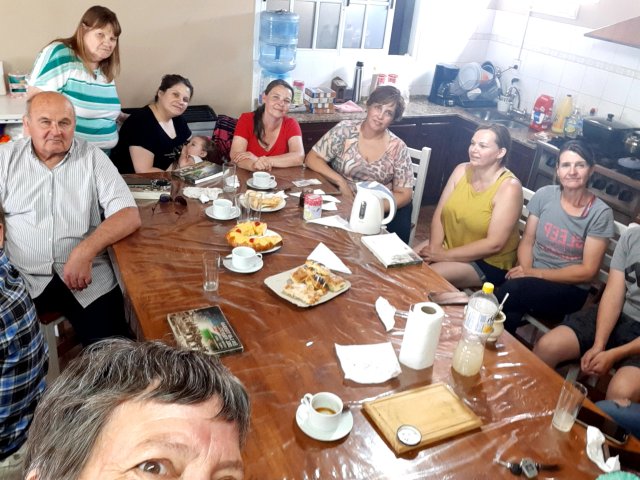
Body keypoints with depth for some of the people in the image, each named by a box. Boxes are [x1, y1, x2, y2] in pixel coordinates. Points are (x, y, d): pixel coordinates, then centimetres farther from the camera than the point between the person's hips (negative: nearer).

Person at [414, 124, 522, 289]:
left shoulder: (509, 187, -21)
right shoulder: (461, 170, -3)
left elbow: (494, 244, -24)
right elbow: (439, 214, -2)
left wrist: (444, 255, -24)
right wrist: (435, 247, -20)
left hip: (487, 262, -6)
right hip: (448, 244, 6)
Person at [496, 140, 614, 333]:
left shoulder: (600, 213, -9)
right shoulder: (544, 195, -1)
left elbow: (587, 271, -9)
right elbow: (527, 241, 4)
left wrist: (536, 274, -16)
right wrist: (525, 271, -17)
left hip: (570, 289, -2)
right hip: (533, 280, 2)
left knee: (513, 289, -33)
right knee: (511, 316, -32)